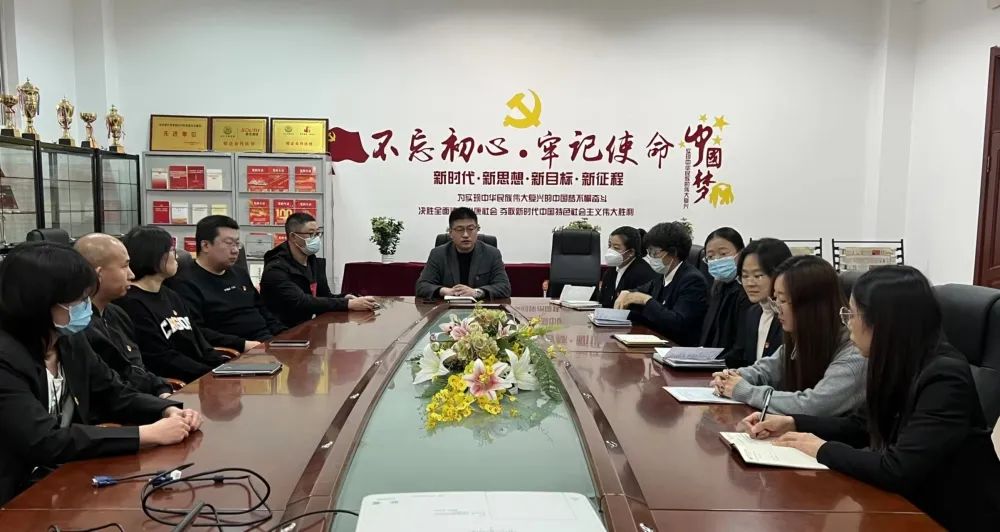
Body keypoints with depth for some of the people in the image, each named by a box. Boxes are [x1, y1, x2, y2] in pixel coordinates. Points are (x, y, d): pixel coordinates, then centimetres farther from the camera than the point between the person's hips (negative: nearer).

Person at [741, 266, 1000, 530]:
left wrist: (823, 449, -17)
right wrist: (790, 423, 0)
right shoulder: (898, 365, 0)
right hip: (911, 506, 7)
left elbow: (897, 470, -31)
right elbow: (857, 426, 12)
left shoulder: (944, 380, -25)